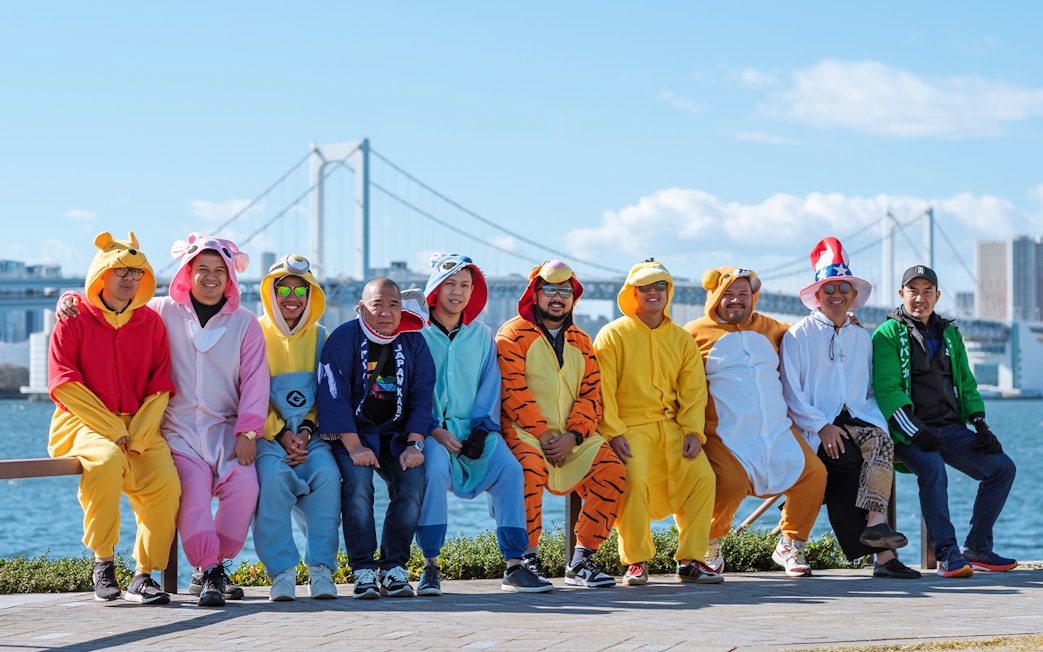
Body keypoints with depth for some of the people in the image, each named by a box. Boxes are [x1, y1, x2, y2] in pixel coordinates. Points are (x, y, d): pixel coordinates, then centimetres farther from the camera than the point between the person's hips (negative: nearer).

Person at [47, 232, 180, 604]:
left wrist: (139, 434, -10)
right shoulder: (74, 319, 2)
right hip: (83, 423, -3)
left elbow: (160, 387, 7)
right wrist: (112, 429, -13)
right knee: (106, 461, -36)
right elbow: (63, 383, -6)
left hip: (140, 425, 3)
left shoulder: (151, 322, 11)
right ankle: (102, 563, -22)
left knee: (166, 480, -24)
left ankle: (144, 574, -11)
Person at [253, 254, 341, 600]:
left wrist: (307, 429, -8)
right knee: (273, 474, -33)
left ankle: (321, 568, -21)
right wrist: (281, 433, -13)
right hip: (265, 432, -2)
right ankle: (281, 572, -26)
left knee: (327, 472, -29)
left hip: (310, 433, 2)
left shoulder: (320, 337, 13)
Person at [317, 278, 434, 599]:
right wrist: (354, 446, -21)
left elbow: (422, 395, 4)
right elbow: (333, 395, -13)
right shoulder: (343, 338, -7)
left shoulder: (413, 342, 4)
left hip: (396, 434, 3)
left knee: (412, 483, -22)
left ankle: (393, 568, -13)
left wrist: (414, 444, -10)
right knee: (357, 483, -29)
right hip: (351, 433, -3)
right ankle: (363, 570, -21)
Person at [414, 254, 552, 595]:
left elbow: (490, 386, 9)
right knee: (434, 467, -33)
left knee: (510, 468, -22)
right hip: (430, 429, -3)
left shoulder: (482, 336, 14)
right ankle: (430, 566, -22)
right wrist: (434, 430, -15)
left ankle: (514, 566, -18)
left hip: (473, 427, 3)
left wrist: (481, 428, -7)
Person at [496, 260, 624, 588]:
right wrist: (542, 434, -17)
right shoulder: (514, 333, 1)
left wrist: (572, 436, -9)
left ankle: (580, 560, -6)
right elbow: (513, 390, -9)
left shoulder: (581, 342, 17)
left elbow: (591, 395, 9)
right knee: (530, 468, -35)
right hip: (524, 433, -5)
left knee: (612, 472, -15)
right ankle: (526, 558, -23)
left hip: (573, 437, 5)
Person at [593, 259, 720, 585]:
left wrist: (693, 431, -5)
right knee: (634, 478, -28)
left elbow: (694, 391, 10)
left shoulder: (682, 339, 15)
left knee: (702, 475, -17)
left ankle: (690, 560, -5)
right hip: (630, 426, -4)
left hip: (672, 427, 4)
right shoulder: (613, 334, 3)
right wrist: (614, 433, -15)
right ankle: (636, 562, -12)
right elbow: (603, 389, -4)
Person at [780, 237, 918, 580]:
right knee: (857, 462, -29)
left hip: (856, 419, 4)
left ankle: (876, 523, -41)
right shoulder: (798, 336, 6)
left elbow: (870, 391, 20)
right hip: (815, 427, -4)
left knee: (880, 440, -30)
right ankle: (883, 553, -29)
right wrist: (822, 427, -13)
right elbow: (791, 394, -1)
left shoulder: (862, 339, 21)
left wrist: (876, 420, -2)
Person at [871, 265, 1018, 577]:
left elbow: (966, 384, 22)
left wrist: (980, 424, 5)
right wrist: (914, 433, -22)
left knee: (1002, 467, -10)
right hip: (910, 429, -6)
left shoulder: (949, 334, 20)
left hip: (951, 427, 6)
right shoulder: (888, 334, 1)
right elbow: (886, 389, -10)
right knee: (932, 468, -36)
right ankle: (947, 554, -36)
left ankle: (977, 547, -4)